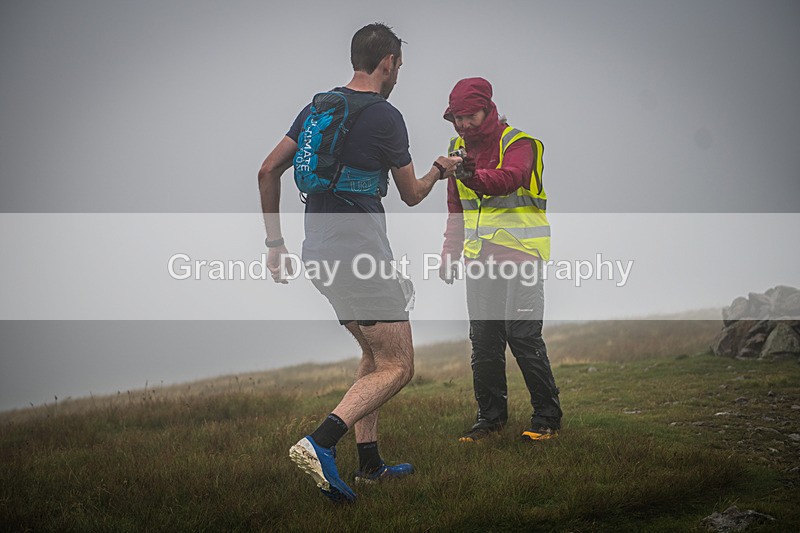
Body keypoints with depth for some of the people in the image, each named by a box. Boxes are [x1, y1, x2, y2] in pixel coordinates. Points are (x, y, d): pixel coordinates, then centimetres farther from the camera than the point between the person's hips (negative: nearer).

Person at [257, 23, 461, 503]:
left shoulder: (318, 107, 12)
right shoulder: (385, 116, -8)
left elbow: (268, 171, 12)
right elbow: (412, 194, 4)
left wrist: (275, 241, 17)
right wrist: (439, 171, 25)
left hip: (320, 251, 8)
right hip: (361, 253, -8)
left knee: (375, 355, 21)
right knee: (397, 367, -5)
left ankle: (370, 462, 21)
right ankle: (321, 443, -23)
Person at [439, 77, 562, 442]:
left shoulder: (518, 144, -7)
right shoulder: (459, 148, 13)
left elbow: (510, 178, -30)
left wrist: (474, 176, -48)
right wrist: (449, 253, 14)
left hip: (520, 254, -6)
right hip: (478, 258, 6)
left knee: (524, 337, -8)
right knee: (483, 341, 6)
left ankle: (547, 417, 3)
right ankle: (491, 416, 17)